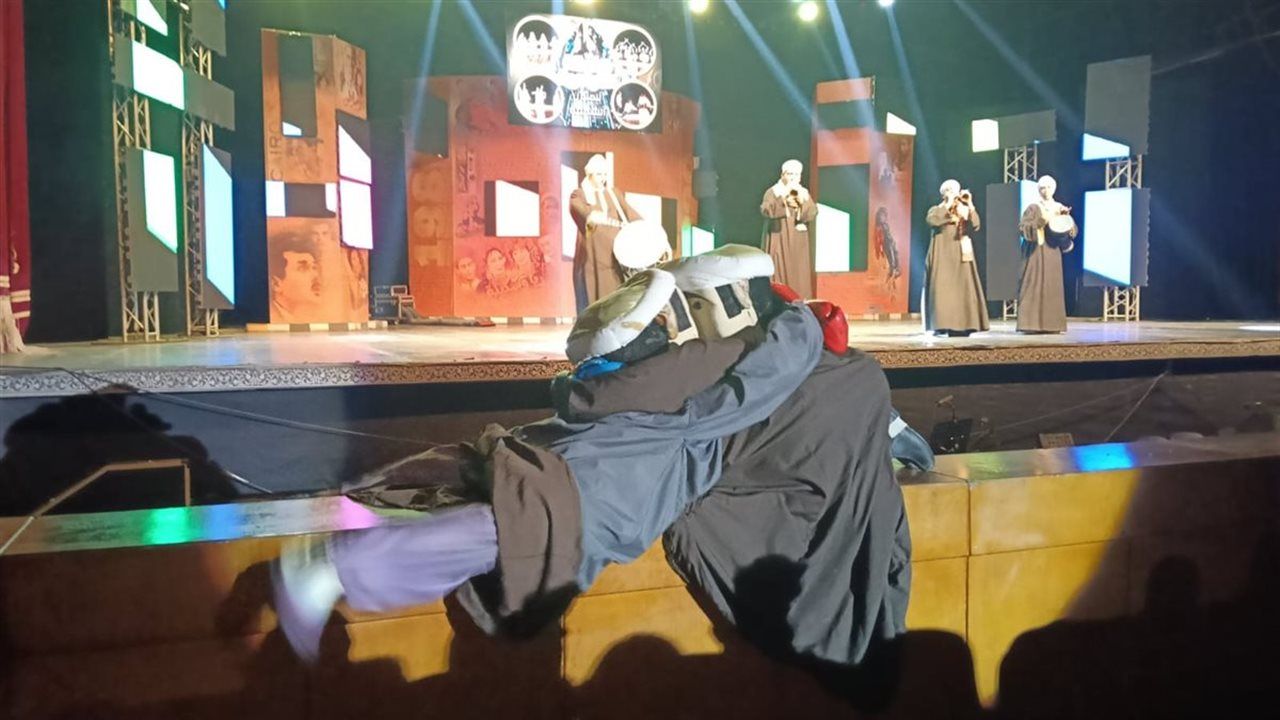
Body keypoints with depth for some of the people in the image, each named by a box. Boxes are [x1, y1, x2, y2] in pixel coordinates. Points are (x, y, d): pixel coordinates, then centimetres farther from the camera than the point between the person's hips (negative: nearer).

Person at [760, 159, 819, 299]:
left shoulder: (804, 193, 11)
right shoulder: (773, 192, 0)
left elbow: (813, 214, -3)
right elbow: (766, 210, -18)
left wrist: (802, 201, -18)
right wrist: (784, 196, -25)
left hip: (799, 244, 4)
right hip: (779, 243, -3)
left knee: (800, 278, -1)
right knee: (780, 275, -10)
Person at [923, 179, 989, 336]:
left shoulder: (964, 211, 17)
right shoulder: (936, 210, 8)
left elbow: (976, 225, -1)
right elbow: (931, 220, -16)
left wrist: (969, 205, -8)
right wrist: (948, 205, -13)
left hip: (961, 255, 4)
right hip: (943, 255, -4)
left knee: (963, 287, -3)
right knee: (943, 287, -13)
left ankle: (962, 326, -4)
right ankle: (941, 325, -15)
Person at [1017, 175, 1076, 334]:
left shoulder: (1060, 208, 13)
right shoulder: (1033, 208, 0)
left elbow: (1073, 231, 9)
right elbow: (1023, 228, -12)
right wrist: (1042, 221, -21)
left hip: (1053, 253, 5)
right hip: (1036, 252, -5)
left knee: (1053, 287, 2)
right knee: (1034, 286, -10)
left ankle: (1051, 324, 3)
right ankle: (1031, 323, -12)